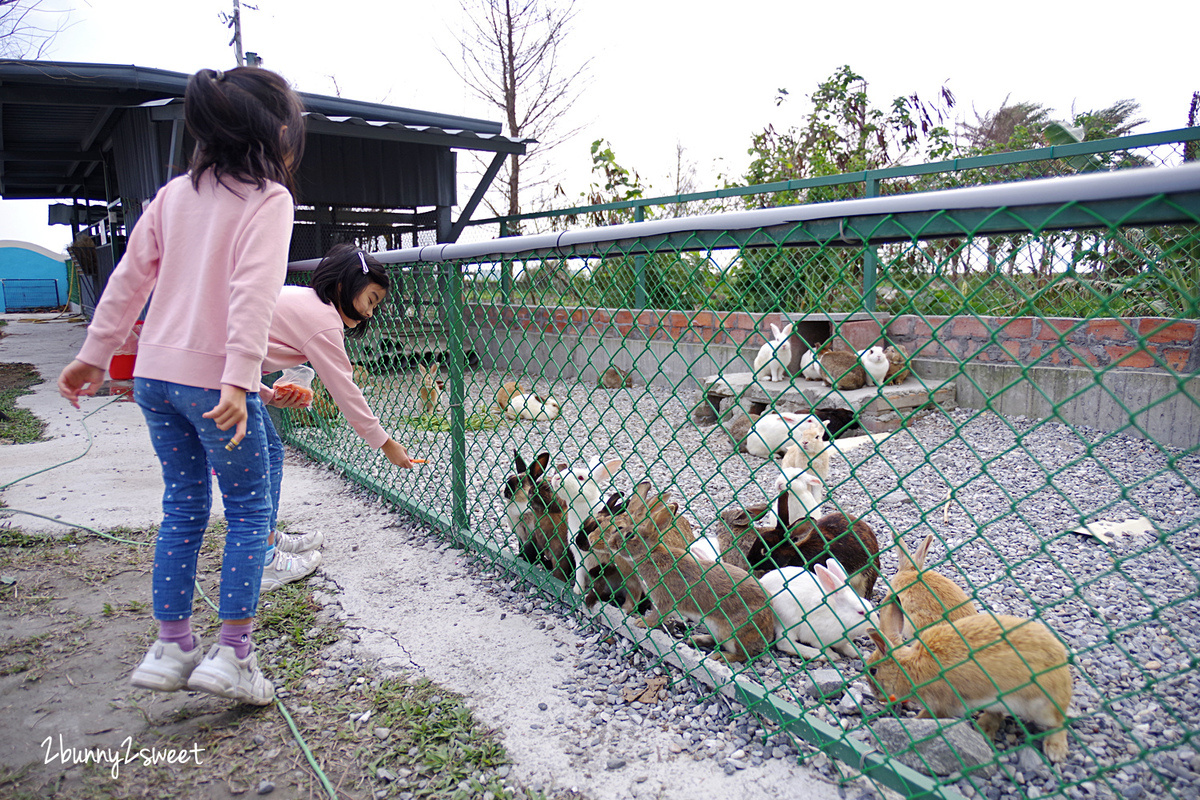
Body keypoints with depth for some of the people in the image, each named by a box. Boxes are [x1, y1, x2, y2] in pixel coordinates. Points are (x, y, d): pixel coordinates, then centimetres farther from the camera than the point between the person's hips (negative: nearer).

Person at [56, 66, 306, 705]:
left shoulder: (174, 193, 13)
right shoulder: (269, 199, -7)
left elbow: (130, 276, 14)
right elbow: (253, 294, -19)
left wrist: (93, 356, 19)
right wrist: (238, 380, -25)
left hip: (155, 372, 7)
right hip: (213, 378, -6)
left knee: (182, 507, 16)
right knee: (249, 509, 7)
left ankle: (171, 647, 23)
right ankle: (232, 654, 7)